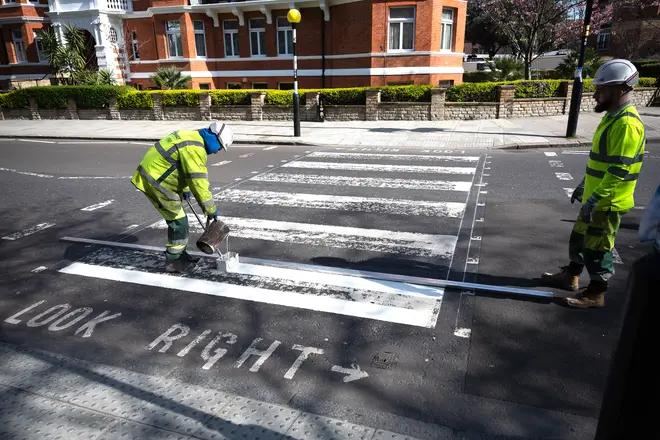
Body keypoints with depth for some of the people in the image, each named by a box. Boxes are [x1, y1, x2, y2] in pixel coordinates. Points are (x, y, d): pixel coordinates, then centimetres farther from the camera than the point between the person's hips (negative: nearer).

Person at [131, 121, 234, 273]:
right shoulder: (194, 148, -23)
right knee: (178, 221, 0)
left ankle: (179, 253, 30)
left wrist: (184, 189, 27)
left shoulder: (192, 136, 9)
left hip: (152, 176, 10)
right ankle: (173, 261, 11)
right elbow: (198, 182, -23)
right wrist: (211, 209, -14)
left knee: (177, 218, 18)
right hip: (155, 182, -10)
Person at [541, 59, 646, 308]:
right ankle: (570, 277, 37)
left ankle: (596, 294, 18)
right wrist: (584, 185, 23)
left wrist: (595, 199, -25)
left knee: (597, 248, 2)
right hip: (596, 197, 10)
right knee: (580, 237, 20)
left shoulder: (627, 123, -22)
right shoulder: (613, 117, 10)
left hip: (608, 203, -10)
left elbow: (619, 170, -26)